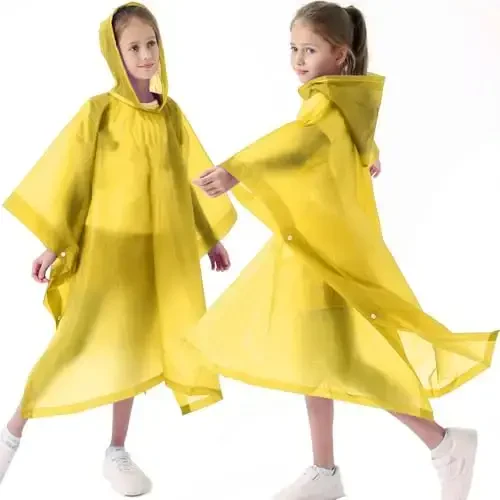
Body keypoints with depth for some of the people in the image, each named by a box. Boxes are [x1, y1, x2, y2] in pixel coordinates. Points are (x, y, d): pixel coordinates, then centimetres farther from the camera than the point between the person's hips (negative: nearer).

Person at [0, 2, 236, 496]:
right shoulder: (99, 111, -6)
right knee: (81, 342, -7)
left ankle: (117, 452, 21)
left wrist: (212, 237, 15)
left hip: (160, 248, 4)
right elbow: (67, 177, -4)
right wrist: (53, 244, -6)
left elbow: (192, 178, 13)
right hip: (108, 245, -4)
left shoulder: (172, 114, 6)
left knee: (132, 346, 8)